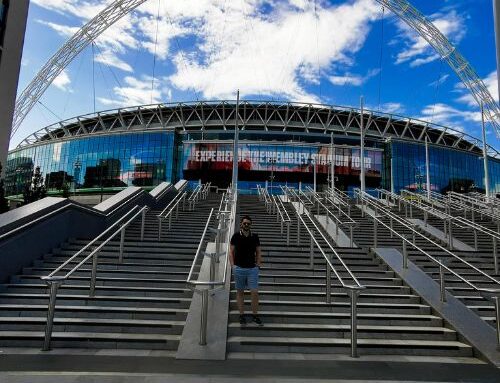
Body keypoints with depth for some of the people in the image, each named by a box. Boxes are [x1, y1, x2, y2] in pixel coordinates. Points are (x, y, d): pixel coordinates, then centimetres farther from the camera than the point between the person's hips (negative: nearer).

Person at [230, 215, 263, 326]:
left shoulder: (255, 237, 4)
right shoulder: (236, 236, -1)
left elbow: (258, 252, 11)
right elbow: (231, 252, 2)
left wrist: (258, 264, 1)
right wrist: (233, 266, -5)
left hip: (252, 268, 1)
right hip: (239, 268, -1)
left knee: (255, 292, -2)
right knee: (240, 292, 9)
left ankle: (255, 316, 13)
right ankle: (241, 315, 21)